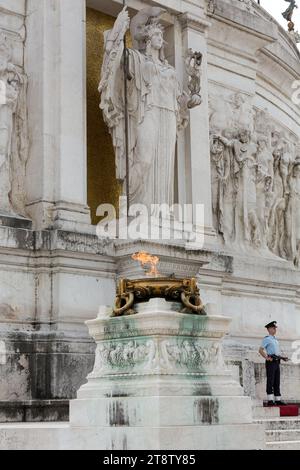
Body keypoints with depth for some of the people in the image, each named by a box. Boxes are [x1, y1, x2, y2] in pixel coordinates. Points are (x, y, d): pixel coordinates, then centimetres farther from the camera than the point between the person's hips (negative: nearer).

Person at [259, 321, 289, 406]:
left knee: (277, 382, 8)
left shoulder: (275, 339, 21)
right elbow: (261, 350, -12)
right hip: (271, 362, -8)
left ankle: (278, 400, 10)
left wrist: (282, 357, 13)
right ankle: (270, 400, -9)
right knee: (270, 381, -8)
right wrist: (267, 358, -21)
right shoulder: (267, 339, -4)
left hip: (277, 362, 8)